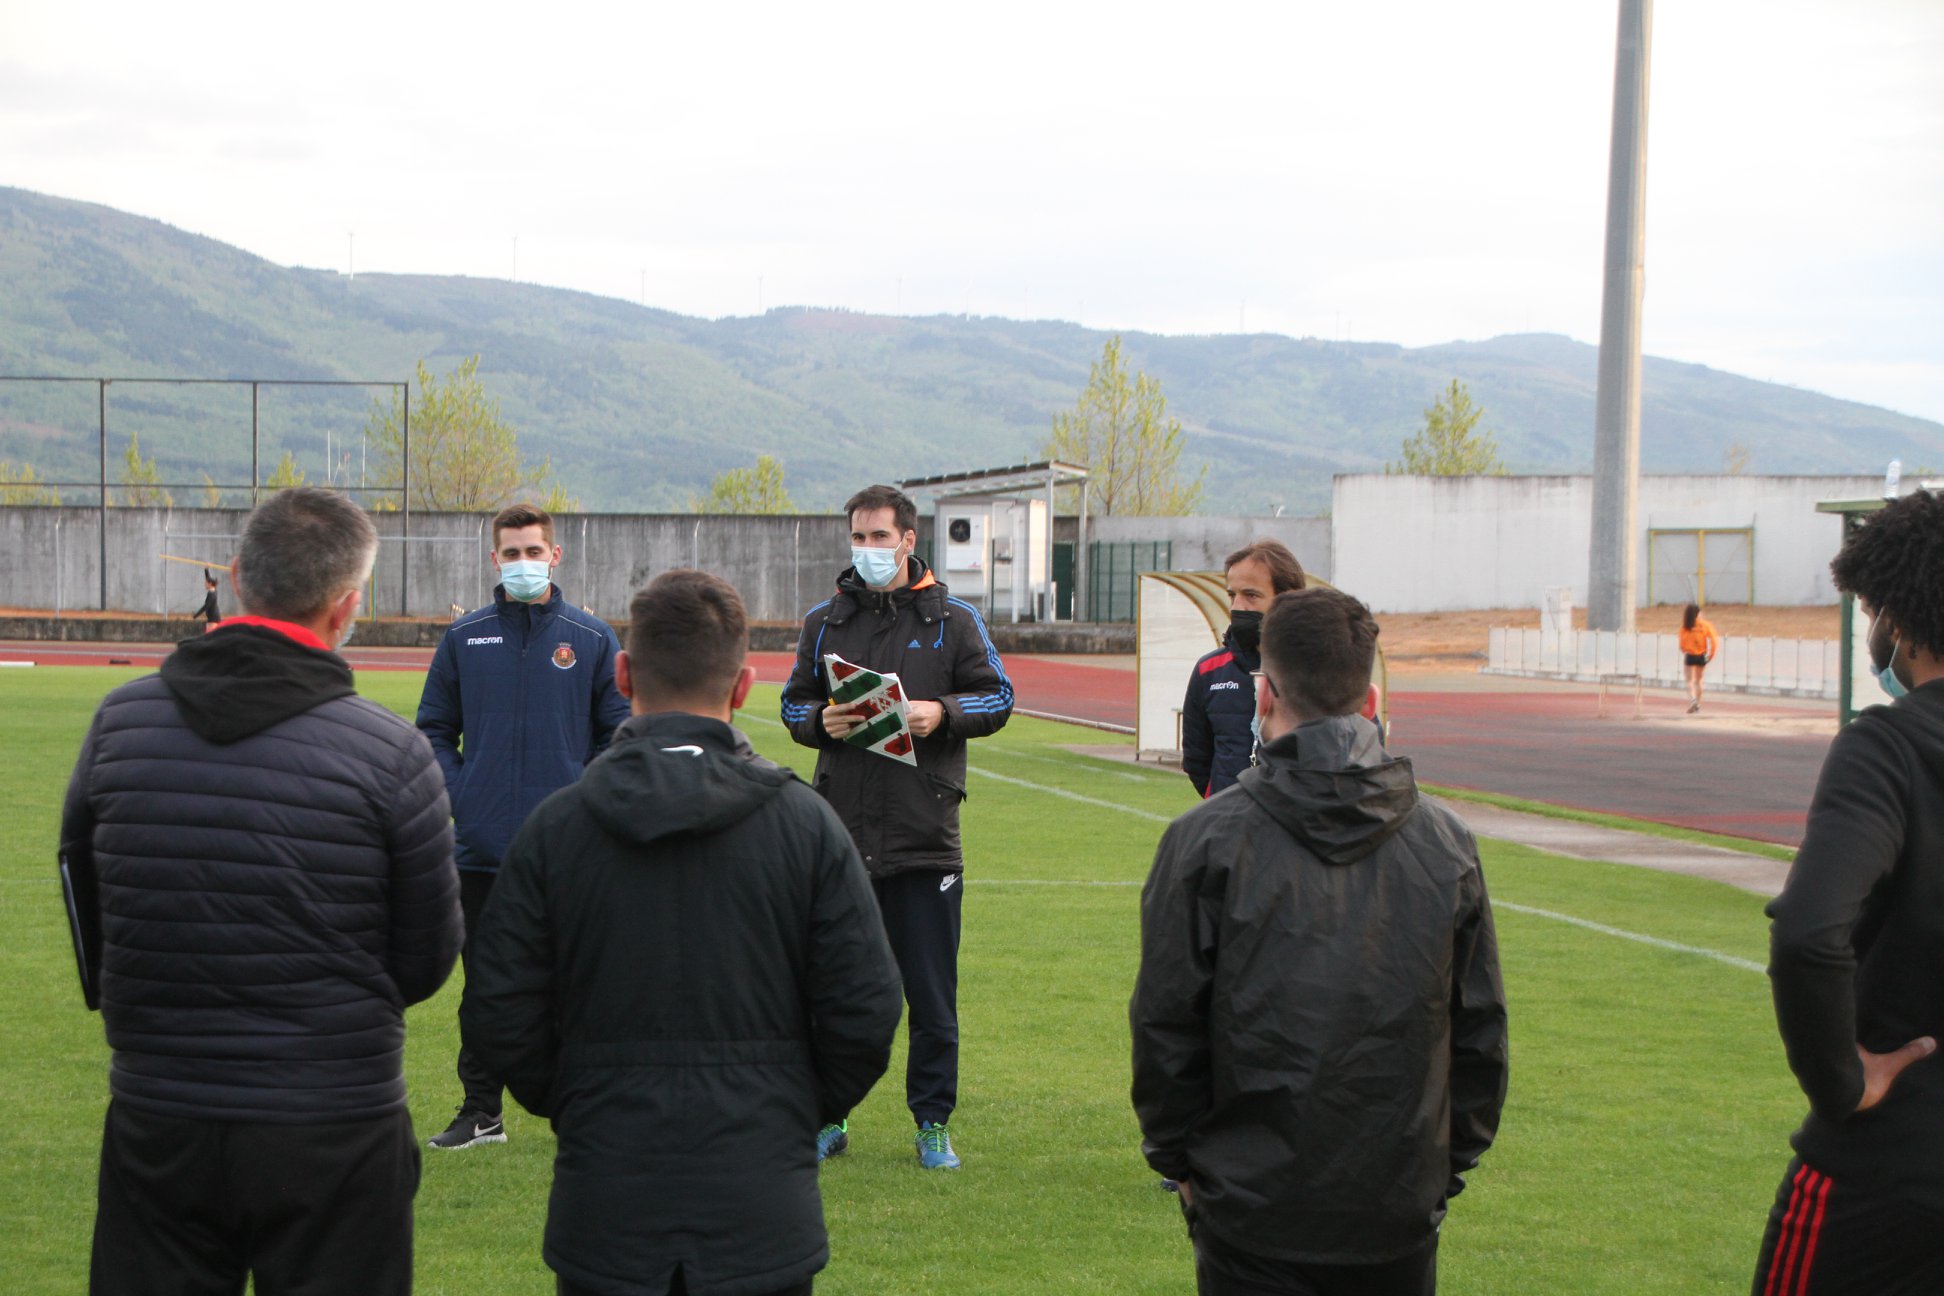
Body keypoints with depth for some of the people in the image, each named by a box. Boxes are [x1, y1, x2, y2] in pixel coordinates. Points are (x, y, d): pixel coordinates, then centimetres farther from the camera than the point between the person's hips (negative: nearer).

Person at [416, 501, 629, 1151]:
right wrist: (457, 797, -2)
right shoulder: (465, 638, 7)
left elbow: (621, 731, 4)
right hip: (481, 847, 2)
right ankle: (481, 1110, 20)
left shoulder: (593, 638, 3)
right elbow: (434, 727, 12)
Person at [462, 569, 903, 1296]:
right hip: (759, 1212, 0)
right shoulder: (807, 824, -4)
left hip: (605, 1212, 1)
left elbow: (500, 1017, -3)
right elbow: (865, 1012, -4)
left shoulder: (555, 827, -4)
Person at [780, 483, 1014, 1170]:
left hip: (925, 836, -2)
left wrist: (944, 713, -13)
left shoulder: (952, 619, 5)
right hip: (842, 830, 2)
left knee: (932, 995, 3)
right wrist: (820, 721, -8)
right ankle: (827, 1118, 18)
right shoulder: (824, 620, 11)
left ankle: (933, 1123, 14)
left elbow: (998, 696, 5)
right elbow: (793, 703, 14)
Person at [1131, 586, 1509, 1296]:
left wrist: (1177, 1156, 8)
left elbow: (1166, 1025, -6)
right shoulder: (1446, 841, 1)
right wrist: (1451, 1163, 18)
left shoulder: (1207, 840, -10)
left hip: (1252, 1213, -2)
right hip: (1402, 1216, 3)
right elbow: (1481, 1030, 7)